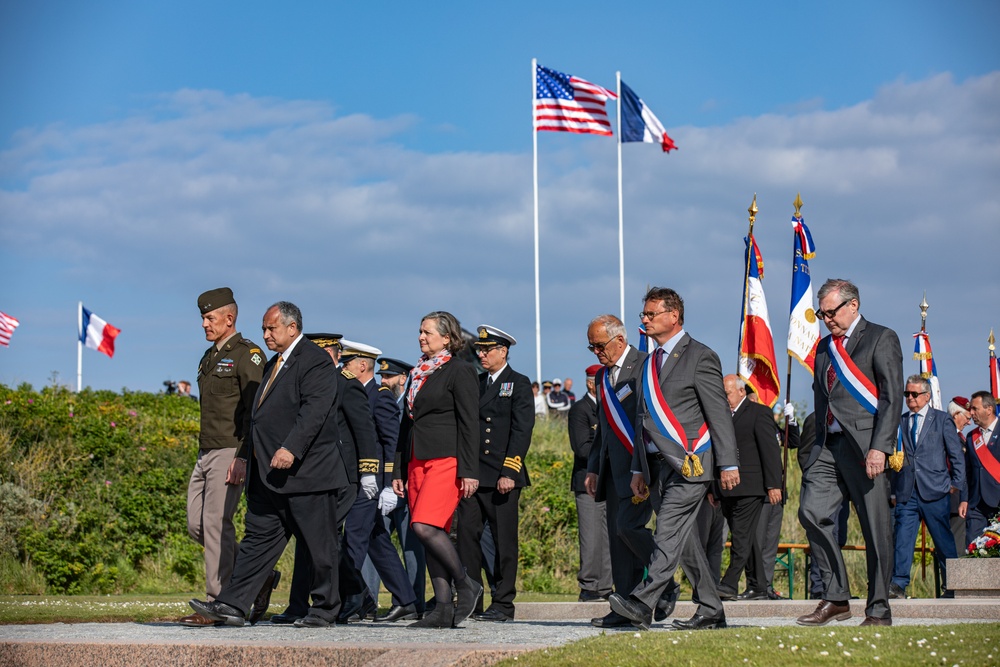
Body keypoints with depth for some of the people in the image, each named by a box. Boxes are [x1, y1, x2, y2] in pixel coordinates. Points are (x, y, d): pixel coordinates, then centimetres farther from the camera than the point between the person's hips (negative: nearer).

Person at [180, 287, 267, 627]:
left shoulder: (247, 354, -9)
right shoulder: (209, 356, 19)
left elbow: (256, 410, -15)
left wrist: (243, 457, -21)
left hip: (231, 453, -9)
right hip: (206, 453, 9)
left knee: (216, 523, -10)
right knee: (196, 524, 6)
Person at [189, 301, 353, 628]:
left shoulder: (315, 361, -10)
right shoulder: (274, 364, 20)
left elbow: (314, 410, -22)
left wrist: (291, 449, -30)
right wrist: (246, 454, 22)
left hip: (306, 470, -9)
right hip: (269, 473, 9)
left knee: (318, 543, 0)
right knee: (260, 537, 5)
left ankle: (325, 609, 10)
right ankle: (232, 604, 2)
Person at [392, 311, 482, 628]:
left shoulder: (459, 371, -5)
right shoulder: (418, 373, 18)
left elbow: (469, 423, -10)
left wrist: (469, 471, -16)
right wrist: (398, 470, 16)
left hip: (446, 460, -8)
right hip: (417, 461, 8)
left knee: (425, 526, -20)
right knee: (431, 534, 3)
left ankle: (466, 586, -5)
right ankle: (443, 609, 4)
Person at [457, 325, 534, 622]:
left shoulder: (519, 384, 0)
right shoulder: (475, 384, 17)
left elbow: (522, 431, -8)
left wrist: (509, 472, -16)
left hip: (502, 477, -5)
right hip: (473, 475, 5)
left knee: (504, 541, 0)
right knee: (467, 533, -1)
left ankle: (503, 604, 6)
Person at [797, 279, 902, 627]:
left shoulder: (881, 338, 0)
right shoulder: (825, 347, 21)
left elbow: (892, 397, -8)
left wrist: (880, 447, -17)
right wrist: (817, 447, 10)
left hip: (865, 445, -6)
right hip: (829, 446, 6)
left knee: (875, 527, -3)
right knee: (811, 511, -7)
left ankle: (878, 610, 4)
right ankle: (835, 598, 1)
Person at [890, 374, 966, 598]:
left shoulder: (942, 420, 6)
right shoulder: (899, 422, 14)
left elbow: (956, 455, 6)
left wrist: (957, 484, 0)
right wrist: (892, 488, 3)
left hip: (934, 490, -2)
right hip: (906, 491, 2)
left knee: (944, 538, 4)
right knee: (902, 538, -7)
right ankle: (898, 584, -9)